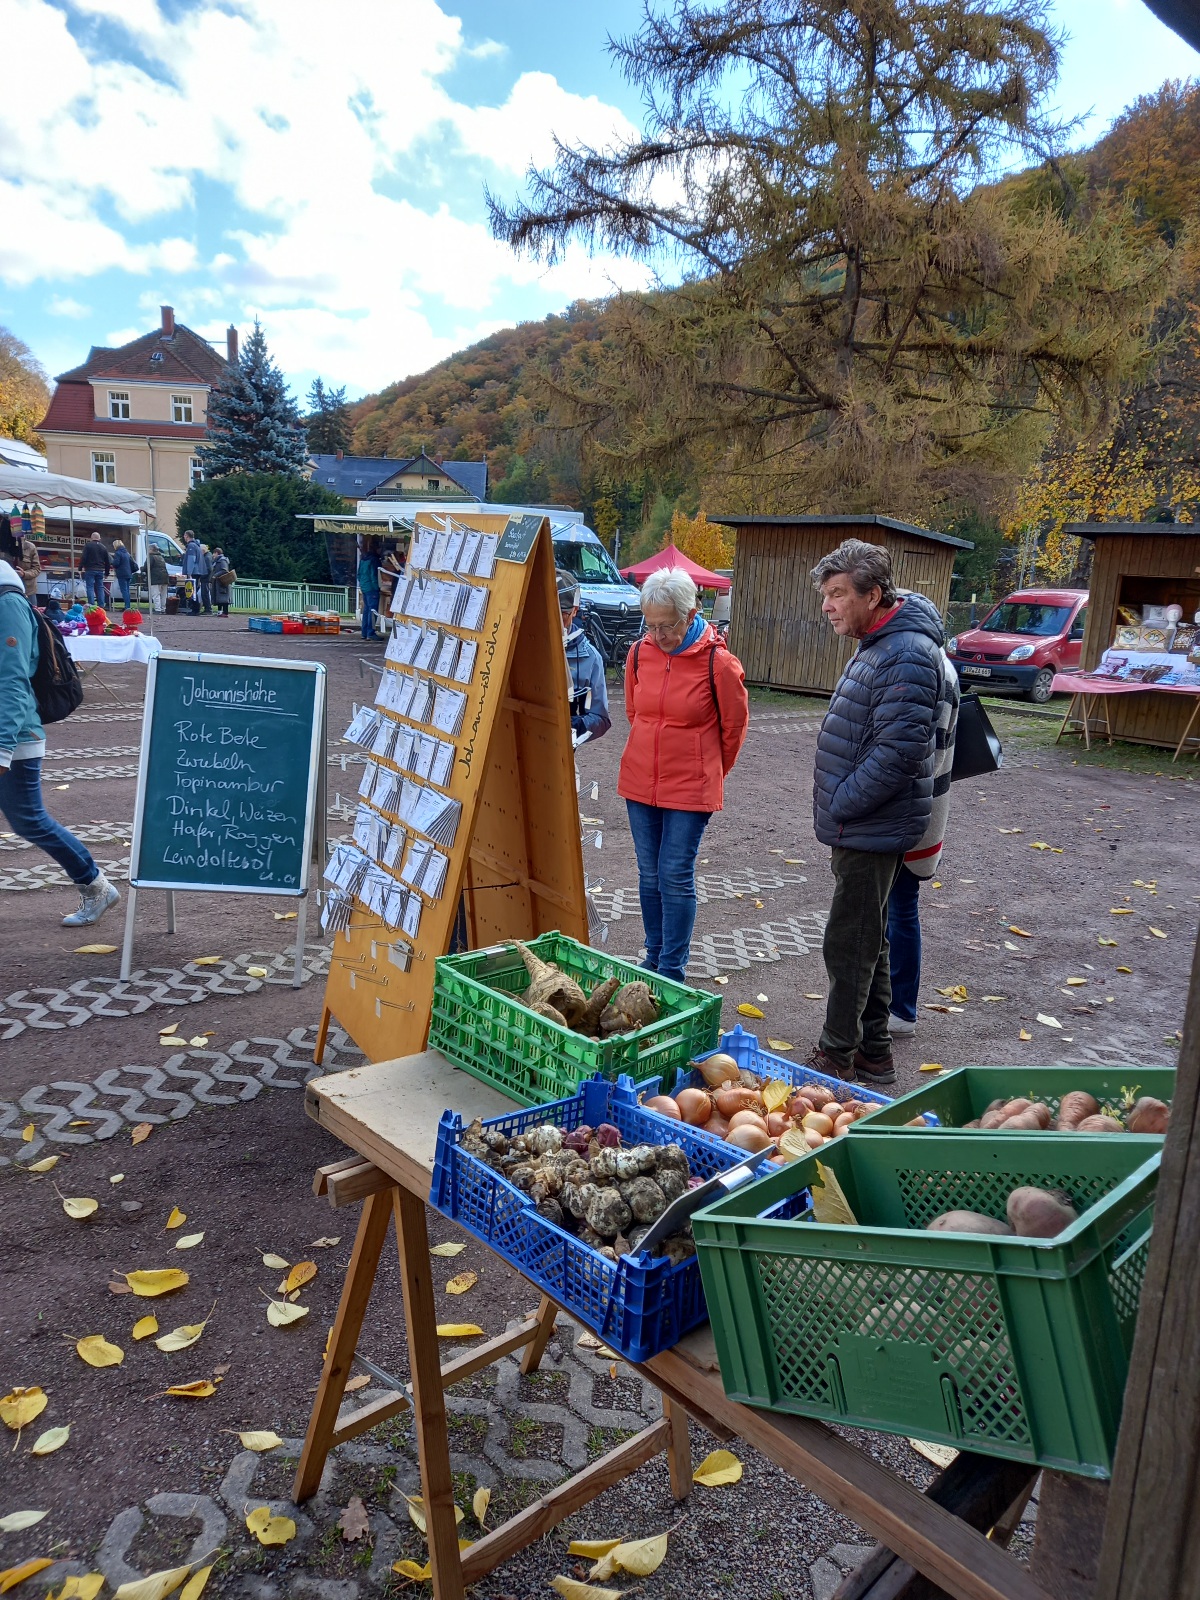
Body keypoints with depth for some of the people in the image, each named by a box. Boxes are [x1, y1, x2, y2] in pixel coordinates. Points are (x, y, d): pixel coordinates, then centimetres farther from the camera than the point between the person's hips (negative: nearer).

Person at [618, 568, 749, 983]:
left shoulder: (717, 661, -13)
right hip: (640, 782, 5)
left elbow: (734, 726, 1)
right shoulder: (639, 652, -1)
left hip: (690, 789, -4)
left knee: (676, 878, -2)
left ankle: (672, 971, 10)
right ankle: (653, 958, 27)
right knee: (649, 875, 12)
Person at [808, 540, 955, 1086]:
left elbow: (898, 751, -27)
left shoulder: (906, 655, -20)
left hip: (873, 832, -10)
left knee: (850, 944, -1)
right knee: (868, 941, 18)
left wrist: (841, 805, -17)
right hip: (861, 827, 10)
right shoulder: (875, 646, 13)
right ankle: (873, 1053, 30)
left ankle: (837, 1057, 12)